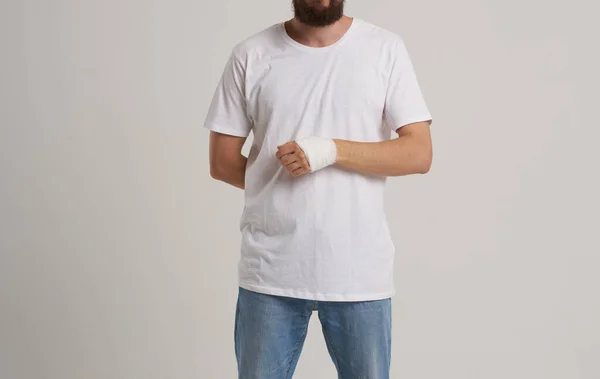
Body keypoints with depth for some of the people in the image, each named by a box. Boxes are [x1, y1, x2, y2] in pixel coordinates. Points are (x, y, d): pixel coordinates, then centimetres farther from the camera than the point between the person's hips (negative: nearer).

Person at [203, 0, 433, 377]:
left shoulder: (386, 48, -1)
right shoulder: (250, 55, 1)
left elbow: (419, 154, -6)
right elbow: (223, 162, 5)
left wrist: (333, 150, -15)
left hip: (360, 273, 0)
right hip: (270, 273, 1)